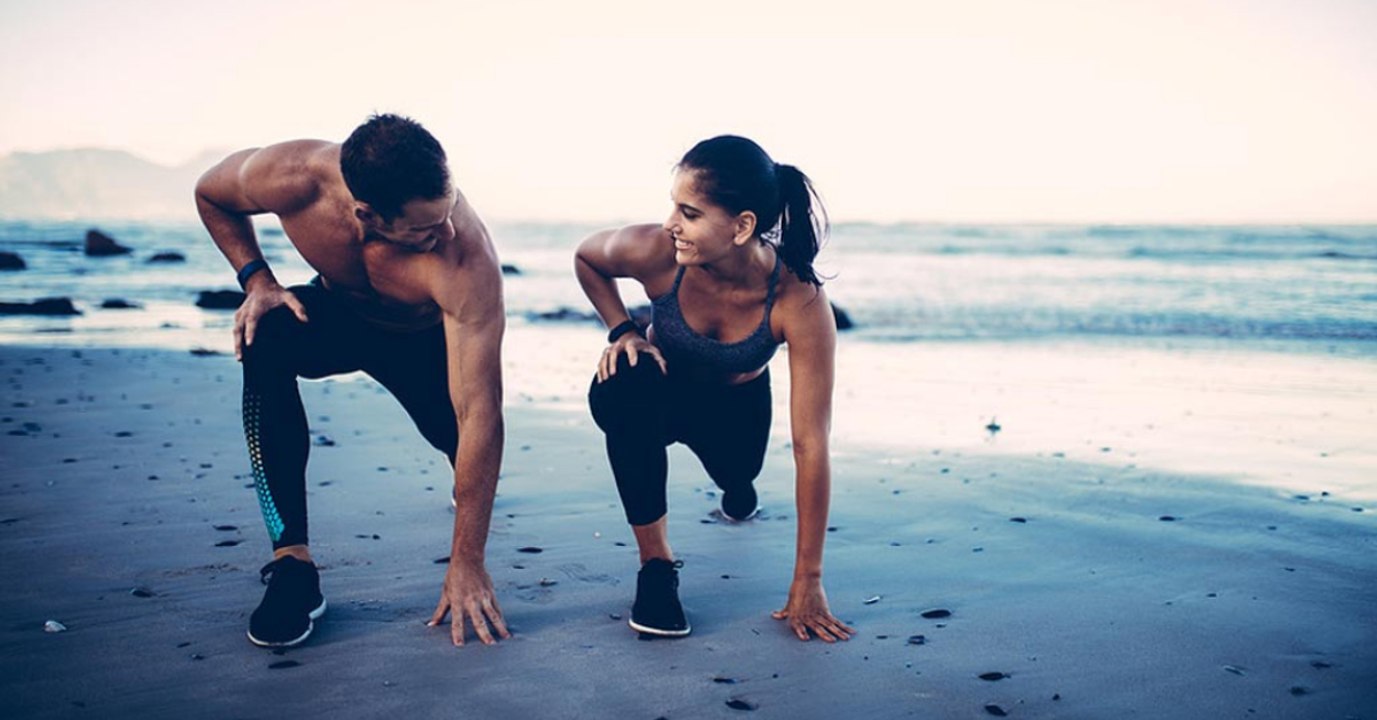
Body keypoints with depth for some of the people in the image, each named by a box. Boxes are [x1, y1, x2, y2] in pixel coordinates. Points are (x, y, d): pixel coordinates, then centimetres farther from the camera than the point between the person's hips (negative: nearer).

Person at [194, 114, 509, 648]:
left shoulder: (468, 259, -42)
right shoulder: (291, 178, -35)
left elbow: (481, 415, -42)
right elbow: (210, 194, -8)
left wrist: (466, 563, -41)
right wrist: (256, 279, -24)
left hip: (426, 338, 0)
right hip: (336, 312, 0)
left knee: (469, 446, -14)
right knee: (265, 339, -31)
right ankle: (292, 563, -25)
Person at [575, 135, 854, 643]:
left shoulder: (800, 303, -34)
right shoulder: (655, 252, -31)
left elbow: (810, 445, -32)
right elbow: (586, 258, -4)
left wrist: (808, 581, -30)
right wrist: (623, 330, -21)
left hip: (736, 406, 3)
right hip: (659, 395, -2)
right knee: (625, 385, -34)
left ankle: (735, 483, 36)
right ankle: (655, 562, -18)